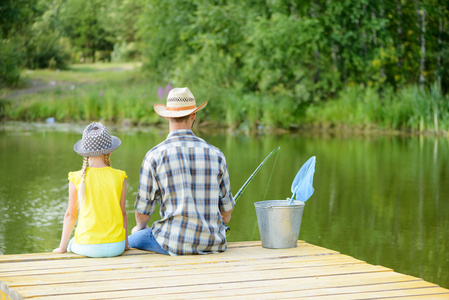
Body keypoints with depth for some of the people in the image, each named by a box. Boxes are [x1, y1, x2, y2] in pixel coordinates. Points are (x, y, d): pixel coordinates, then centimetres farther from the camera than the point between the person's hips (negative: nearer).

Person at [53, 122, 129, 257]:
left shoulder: (77, 179, -7)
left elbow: (70, 214, 0)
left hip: (87, 247, -1)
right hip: (115, 246, 2)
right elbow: (123, 213, 2)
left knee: (72, 245, 32)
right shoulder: (119, 177, -4)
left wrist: (62, 247, 11)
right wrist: (125, 244, 16)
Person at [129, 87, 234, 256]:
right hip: (214, 244, 4)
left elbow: (144, 209, 0)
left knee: (131, 242, 23)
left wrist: (140, 227, 23)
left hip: (174, 242, -3)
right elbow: (226, 208, 10)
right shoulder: (215, 154, 3)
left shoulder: (155, 156, -7)